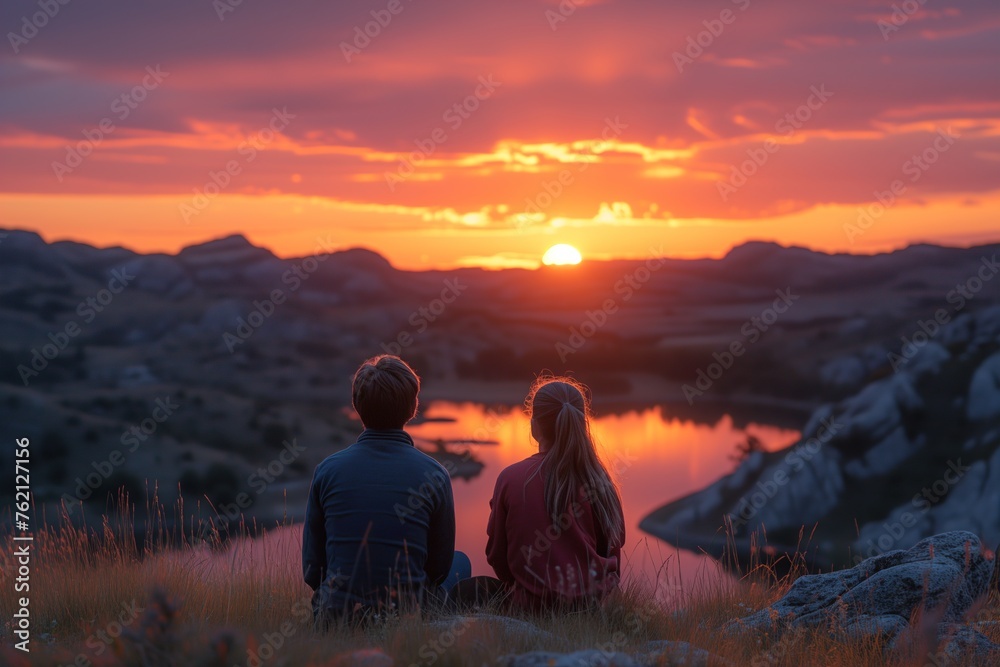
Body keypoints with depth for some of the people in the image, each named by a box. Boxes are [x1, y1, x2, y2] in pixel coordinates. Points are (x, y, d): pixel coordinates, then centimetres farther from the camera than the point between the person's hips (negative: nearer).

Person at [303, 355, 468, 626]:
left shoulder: (326, 470, -5)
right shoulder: (434, 475, -9)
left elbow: (312, 566, 1)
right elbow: (440, 566, 2)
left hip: (334, 619, 4)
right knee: (460, 563, 27)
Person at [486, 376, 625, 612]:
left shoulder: (510, 479, -10)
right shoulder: (598, 480, -7)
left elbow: (497, 555, -1)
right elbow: (613, 546, 4)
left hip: (532, 605, -3)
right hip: (595, 601, 3)